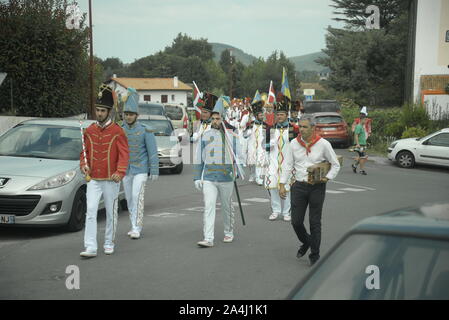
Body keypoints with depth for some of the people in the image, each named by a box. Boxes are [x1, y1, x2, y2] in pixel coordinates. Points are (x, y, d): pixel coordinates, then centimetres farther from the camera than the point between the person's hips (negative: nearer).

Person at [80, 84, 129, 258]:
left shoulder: (117, 131, -4)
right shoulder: (89, 131, 7)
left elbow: (124, 154, -9)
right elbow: (84, 152, 14)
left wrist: (120, 172, -23)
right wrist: (83, 165, -6)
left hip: (111, 180, -2)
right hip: (93, 180, 2)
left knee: (111, 213, 9)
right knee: (90, 212, -8)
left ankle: (109, 244, 24)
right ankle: (90, 248, -8)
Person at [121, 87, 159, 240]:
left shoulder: (145, 131, -9)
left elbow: (152, 151, -8)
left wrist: (154, 171, -11)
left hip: (140, 170, -5)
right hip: (126, 170, 5)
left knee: (137, 197, -15)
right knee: (129, 198, 9)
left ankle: (136, 228, -14)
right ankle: (135, 226, 21)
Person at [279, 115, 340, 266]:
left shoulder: (323, 144, -3)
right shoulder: (294, 144, 2)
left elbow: (336, 165, 5)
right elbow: (287, 165, 4)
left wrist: (328, 177, -10)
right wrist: (282, 184, -5)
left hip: (317, 187, -2)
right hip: (299, 186, 2)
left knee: (315, 223, 3)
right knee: (296, 221, 2)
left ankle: (314, 255, 16)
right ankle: (306, 242, 33)